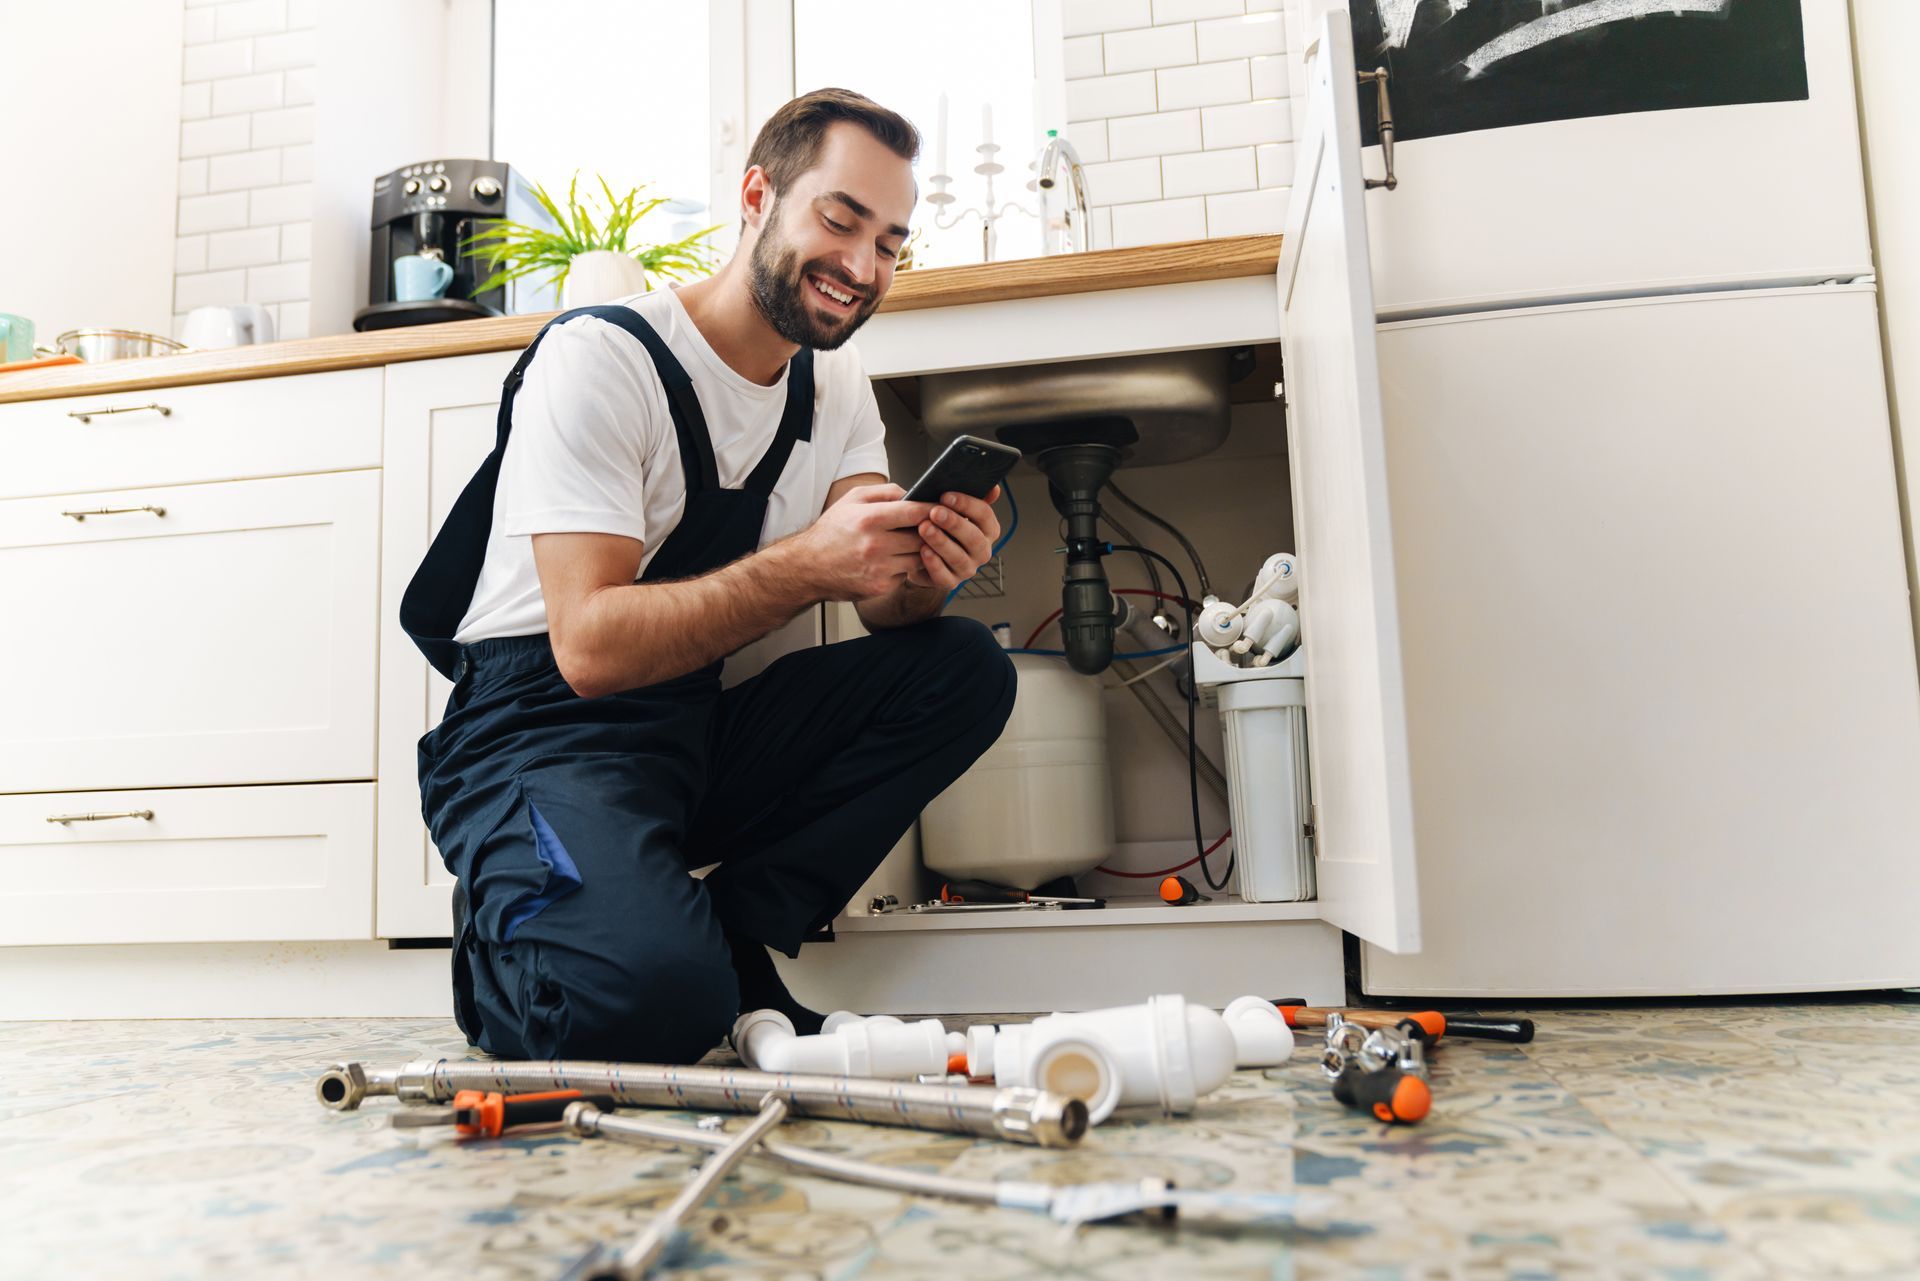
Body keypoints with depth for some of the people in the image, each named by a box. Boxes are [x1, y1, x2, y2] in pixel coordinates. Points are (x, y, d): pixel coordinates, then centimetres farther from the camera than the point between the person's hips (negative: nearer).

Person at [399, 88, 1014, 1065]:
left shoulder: (836, 386, 8)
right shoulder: (599, 359, -14)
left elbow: (885, 608, 0)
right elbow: (591, 648, -23)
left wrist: (925, 575, -24)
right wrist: (806, 565, -33)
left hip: (702, 729, 7)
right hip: (544, 726, -7)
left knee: (965, 669, -11)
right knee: (651, 991, -34)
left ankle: (729, 939, -8)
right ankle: (505, 943, 3)